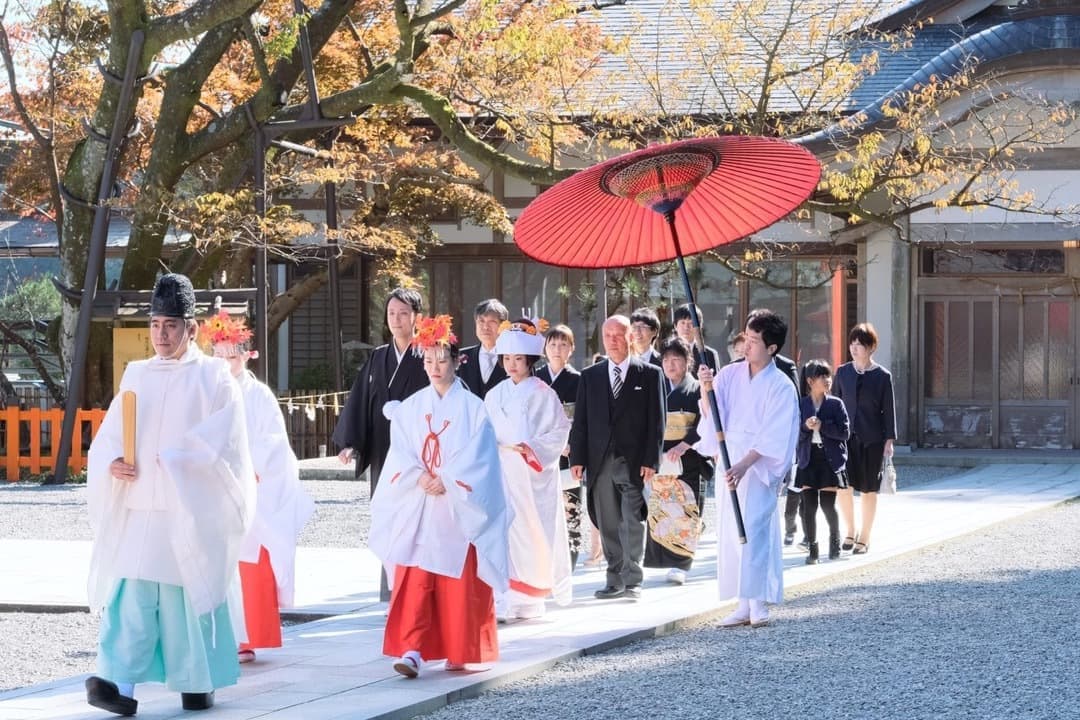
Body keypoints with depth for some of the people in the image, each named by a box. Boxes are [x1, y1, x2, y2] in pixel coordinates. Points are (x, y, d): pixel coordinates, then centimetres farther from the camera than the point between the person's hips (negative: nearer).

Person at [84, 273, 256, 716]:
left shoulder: (214, 376, 2)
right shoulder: (136, 375, 14)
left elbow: (221, 439, -8)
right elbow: (109, 434, 9)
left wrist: (174, 461, -16)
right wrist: (112, 462, -11)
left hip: (191, 509, -3)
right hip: (139, 506, 3)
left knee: (191, 591, 0)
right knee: (132, 590, -8)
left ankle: (197, 681, 11)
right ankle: (118, 680, -18)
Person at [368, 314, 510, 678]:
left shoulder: (472, 409, 0)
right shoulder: (410, 408, 9)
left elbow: (476, 459, -6)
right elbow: (400, 455, 2)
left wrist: (447, 483, -15)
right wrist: (420, 479, -14)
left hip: (458, 509, -2)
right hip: (416, 509, 2)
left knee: (459, 582, 1)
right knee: (413, 580, -8)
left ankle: (461, 652, 14)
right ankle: (411, 651, -14)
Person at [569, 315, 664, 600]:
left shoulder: (649, 374, 4)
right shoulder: (590, 376, 11)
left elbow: (656, 421, 0)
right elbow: (580, 421, 10)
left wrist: (650, 460, -8)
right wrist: (577, 459, 1)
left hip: (635, 462, -3)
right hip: (601, 462, 3)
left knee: (632, 523, -5)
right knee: (608, 525, 5)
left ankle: (632, 581, 0)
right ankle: (615, 580, 12)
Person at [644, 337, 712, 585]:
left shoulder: (697, 390, 3)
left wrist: (683, 445, -16)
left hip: (686, 459, -3)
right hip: (658, 458, 3)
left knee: (683, 511, -9)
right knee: (659, 511, -2)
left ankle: (680, 564, -10)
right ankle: (663, 560, 3)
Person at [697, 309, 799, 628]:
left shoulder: (781, 387, -6)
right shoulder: (729, 375, 7)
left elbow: (772, 437, -12)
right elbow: (712, 417, 2)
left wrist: (744, 465, -22)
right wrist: (706, 389, -16)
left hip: (759, 467, -5)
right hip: (729, 463, 5)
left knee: (753, 530, -16)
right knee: (730, 533, 3)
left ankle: (758, 603, -13)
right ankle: (744, 605, 6)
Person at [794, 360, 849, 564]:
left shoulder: (836, 404, 1)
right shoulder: (800, 405, 4)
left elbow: (844, 432, -6)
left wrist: (821, 426, -15)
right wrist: (806, 427, -17)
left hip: (830, 460, -1)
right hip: (808, 459, 1)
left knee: (828, 505, 1)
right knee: (809, 506, -1)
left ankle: (835, 540, 25)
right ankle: (812, 548, 6)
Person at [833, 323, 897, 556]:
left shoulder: (882, 376, -1)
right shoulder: (842, 372, 6)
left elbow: (889, 409, 1)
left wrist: (889, 440, -4)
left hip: (872, 439, -2)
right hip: (846, 436, 2)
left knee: (868, 489, 4)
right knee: (843, 484, -9)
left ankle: (864, 538, 14)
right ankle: (850, 531, 11)